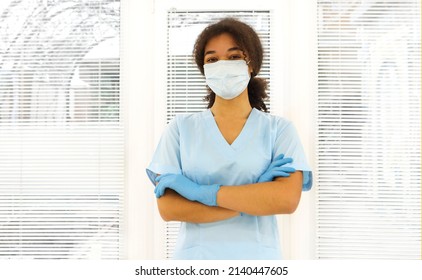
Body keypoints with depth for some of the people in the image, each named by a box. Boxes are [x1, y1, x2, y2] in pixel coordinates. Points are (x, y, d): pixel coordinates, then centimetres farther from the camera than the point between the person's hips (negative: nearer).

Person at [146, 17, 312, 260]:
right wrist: (255, 200, -15)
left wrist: (202, 191, -17)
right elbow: (168, 208, -10)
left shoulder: (279, 129, -2)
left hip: (258, 253, 0)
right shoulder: (181, 127, -1)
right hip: (195, 253, 0)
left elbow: (287, 199, -17)